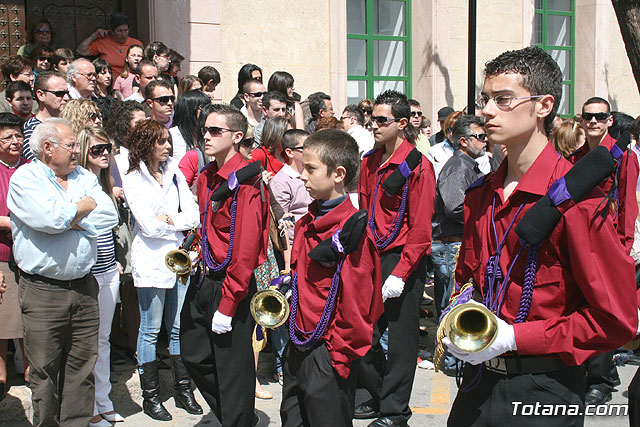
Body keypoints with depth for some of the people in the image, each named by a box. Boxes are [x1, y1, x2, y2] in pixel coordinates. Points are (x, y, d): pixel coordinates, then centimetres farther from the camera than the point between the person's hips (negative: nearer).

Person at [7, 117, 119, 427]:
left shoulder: (84, 178, 12)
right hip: (43, 291, -4)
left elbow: (109, 216, -1)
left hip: (84, 287, 5)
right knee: (44, 370, 3)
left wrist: (69, 220, -10)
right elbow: (48, 218, -21)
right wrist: (85, 206, -4)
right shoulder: (25, 178, -4)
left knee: (82, 366, 8)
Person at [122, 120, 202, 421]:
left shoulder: (174, 174, 11)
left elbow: (193, 215, 3)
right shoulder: (133, 179, -4)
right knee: (151, 330, 3)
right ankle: (150, 396, 12)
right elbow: (149, 226, -13)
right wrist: (179, 221, -1)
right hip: (151, 260, -5)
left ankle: (183, 389, 20)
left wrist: (167, 220, -10)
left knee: (179, 327, 10)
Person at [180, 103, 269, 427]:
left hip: (234, 284, -9)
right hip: (206, 279, 9)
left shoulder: (245, 180, -18)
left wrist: (227, 305, -21)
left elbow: (246, 247, -21)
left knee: (232, 366, 2)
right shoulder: (206, 177, 9)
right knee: (194, 353, 18)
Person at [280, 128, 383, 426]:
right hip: (297, 349, 8)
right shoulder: (306, 224, 9)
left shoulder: (351, 230, -18)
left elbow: (355, 302, -18)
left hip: (327, 354, -8)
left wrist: (338, 356, -15)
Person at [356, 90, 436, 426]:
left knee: (400, 338, 3)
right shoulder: (369, 162, 9)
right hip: (370, 258, 7)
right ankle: (379, 397, 30)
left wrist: (400, 273, -17)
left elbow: (420, 228, -14)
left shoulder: (418, 166, -11)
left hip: (403, 260, -6)